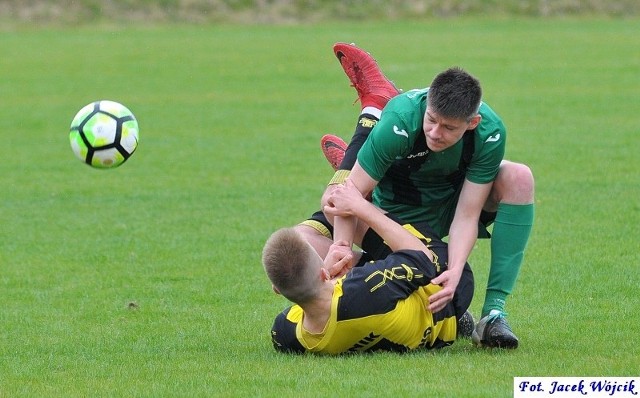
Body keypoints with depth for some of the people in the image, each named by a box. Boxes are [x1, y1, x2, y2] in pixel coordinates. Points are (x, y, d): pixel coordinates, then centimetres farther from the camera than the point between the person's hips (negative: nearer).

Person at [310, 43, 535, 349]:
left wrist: (455, 272, -43)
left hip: (451, 201, 1)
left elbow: (466, 215, -27)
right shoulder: (400, 122, -35)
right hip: (399, 213, -1)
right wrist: (341, 244, -49)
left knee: (518, 178, -28)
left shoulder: (490, 132, -29)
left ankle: (494, 311, -27)